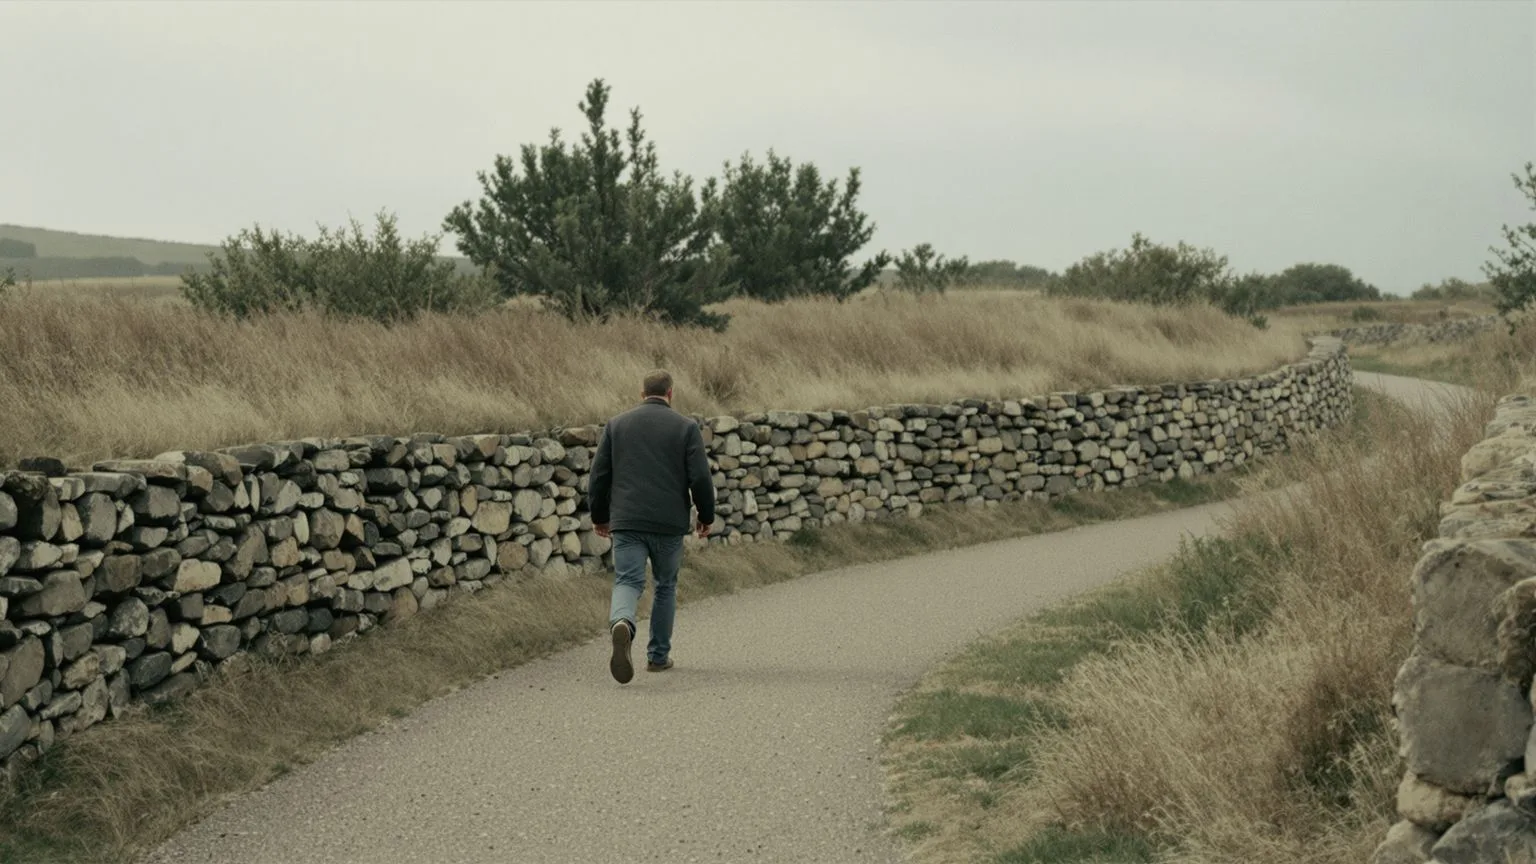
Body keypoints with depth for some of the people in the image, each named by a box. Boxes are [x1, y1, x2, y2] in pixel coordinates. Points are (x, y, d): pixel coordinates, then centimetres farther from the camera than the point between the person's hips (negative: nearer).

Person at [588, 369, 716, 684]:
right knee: (666, 586, 17)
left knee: (627, 582, -3)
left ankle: (622, 624, -36)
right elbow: (700, 478, -5)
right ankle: (658, 656, 22)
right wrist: (706, 517, 9)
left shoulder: (617, 425, 8)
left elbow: (599, 475, 8)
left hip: (626, 522, 1)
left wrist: (599, 517, 19)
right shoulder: (686, 427, 1)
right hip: (669, 524, 0)